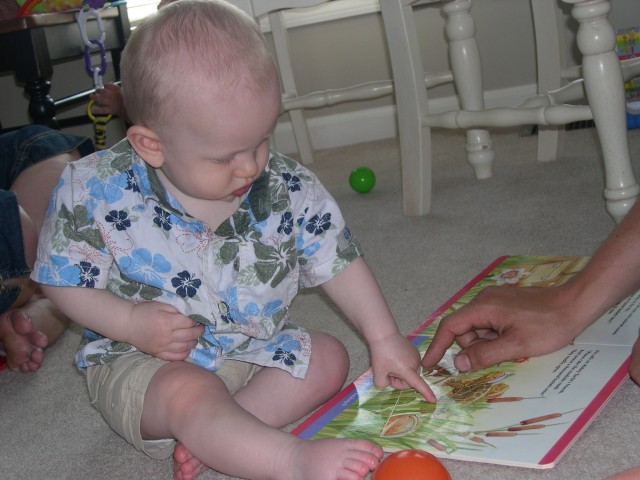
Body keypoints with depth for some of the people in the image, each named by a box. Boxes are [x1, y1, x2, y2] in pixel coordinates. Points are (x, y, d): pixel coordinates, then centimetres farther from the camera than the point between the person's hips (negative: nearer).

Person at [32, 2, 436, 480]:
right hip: (139, 360, -4)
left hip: (255, 348, 5)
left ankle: (210, 439, -22)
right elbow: (64, 280, -7)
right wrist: (131, 324, -22)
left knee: (329, 357, -11)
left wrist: (384, 337, -6)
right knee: (188, 393, -34)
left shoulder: (285, 188, -11)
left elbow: (338, 261, -2)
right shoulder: (98, 192, -17)